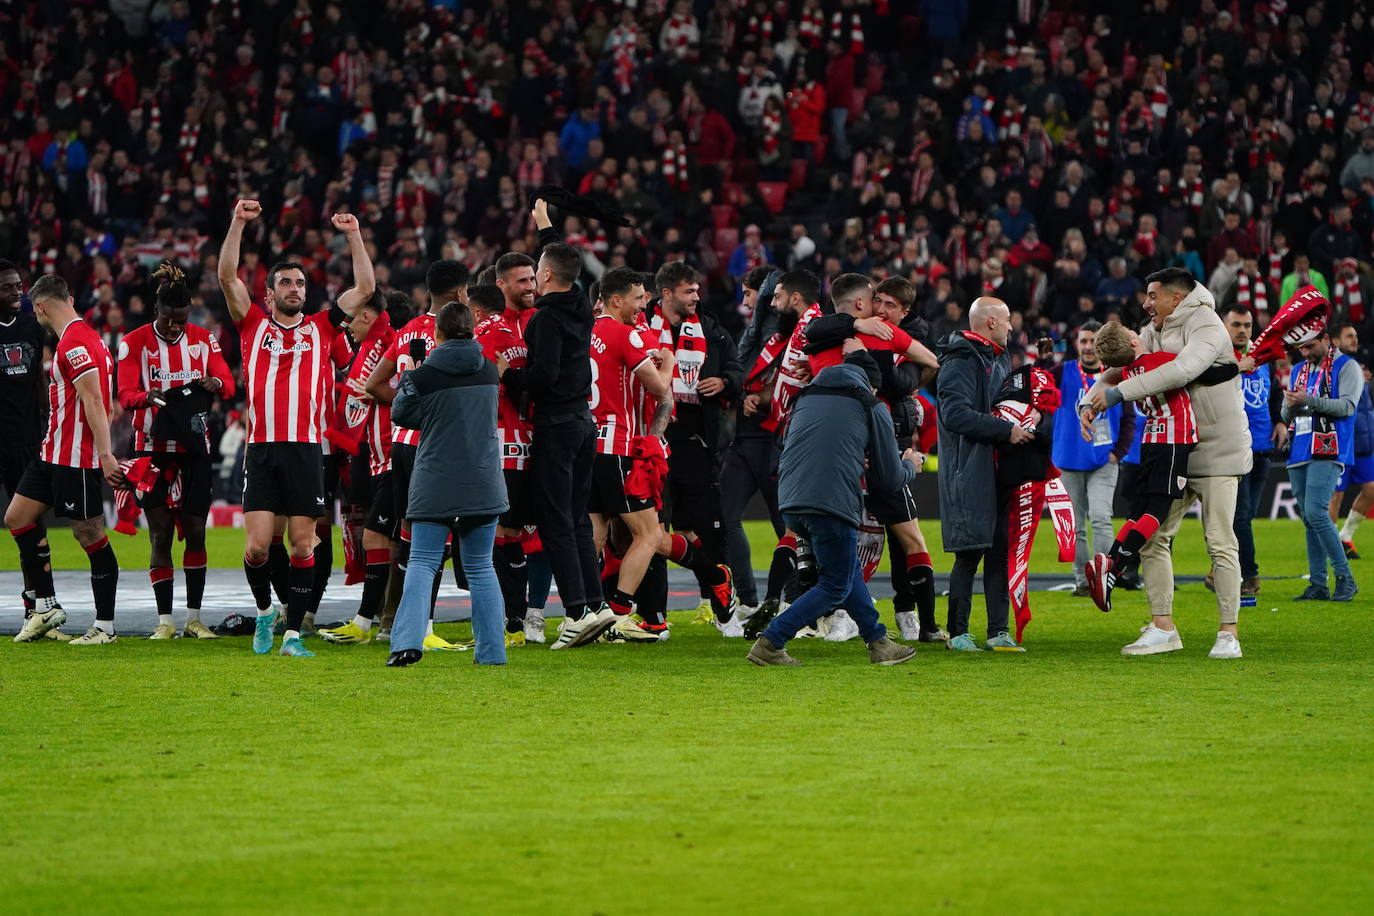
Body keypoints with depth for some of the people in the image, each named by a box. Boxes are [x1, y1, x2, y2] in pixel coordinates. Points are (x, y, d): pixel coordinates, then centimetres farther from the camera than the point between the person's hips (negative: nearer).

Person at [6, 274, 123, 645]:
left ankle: (105, 625, 1)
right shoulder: (84, 336, 16)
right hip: (53, 453, 11)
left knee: (89, 535, -5)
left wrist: (105, 455, -26)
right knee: (17, 518, 10)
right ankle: (46, 607, 14)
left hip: (77, 458, -11)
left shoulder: (74, 342, -16)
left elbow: (93, 399, -22)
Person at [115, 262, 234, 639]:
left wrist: (215, 383, -26)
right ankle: (165, 620, 0)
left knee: (195, 531, 1)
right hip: (153, 448, -2)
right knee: (160, 533, -4)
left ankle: (194, 618, 8)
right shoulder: (134, 342, -3)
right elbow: (126, 394, -10)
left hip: (193, 446, 2)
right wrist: (149, 397, -32)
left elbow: (228, 382, -2)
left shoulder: (203, 339, 5)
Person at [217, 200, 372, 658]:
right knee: (257, 545, -6)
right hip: (262, 449, -1)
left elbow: (365, 287, 11)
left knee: (303, 544, 0)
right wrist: (238, 223, -6)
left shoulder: (320, 328, 14)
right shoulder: (254, 324, 11)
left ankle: (293, 632, 5)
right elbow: (227, 277, 1)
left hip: (307, 449, 1)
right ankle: (264, 610, 19)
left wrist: (354, 235, 4)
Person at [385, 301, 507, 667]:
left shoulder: (423, 376, -9)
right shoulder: (489, 372, 3)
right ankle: (491, 651, 8)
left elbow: (401, 414, 4)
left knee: (422, 563, 1)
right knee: (480, 566, 12)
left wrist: (405, 383, 23)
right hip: (483, 482, 3)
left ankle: (408, 641, -17)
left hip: (435, 482, -3)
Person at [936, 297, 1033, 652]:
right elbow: (956, 414, -22)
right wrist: (1006, 430, -21)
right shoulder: (960, 362, -10)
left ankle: (999, 630, 9)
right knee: (970, 552, -7)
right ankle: (957, 632, 1)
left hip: (999, 472, 9)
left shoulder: (999, 360, 20)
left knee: (1000, 550, 6)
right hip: (969, 472, -9)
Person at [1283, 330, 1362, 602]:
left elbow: (1347, 406, -13)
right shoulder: (1298, 371, 20)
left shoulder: (1346, 367, 1)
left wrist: (1309, 400, -20)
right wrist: (1291, 405, -3)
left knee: (1316, 513, -18)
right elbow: (1287, 417, 20)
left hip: (1327, 453, -7)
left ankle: (1345, 578, -11)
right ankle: (1318, 585, 8)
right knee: (1309, 519, 5)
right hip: (1299, 454, 7)